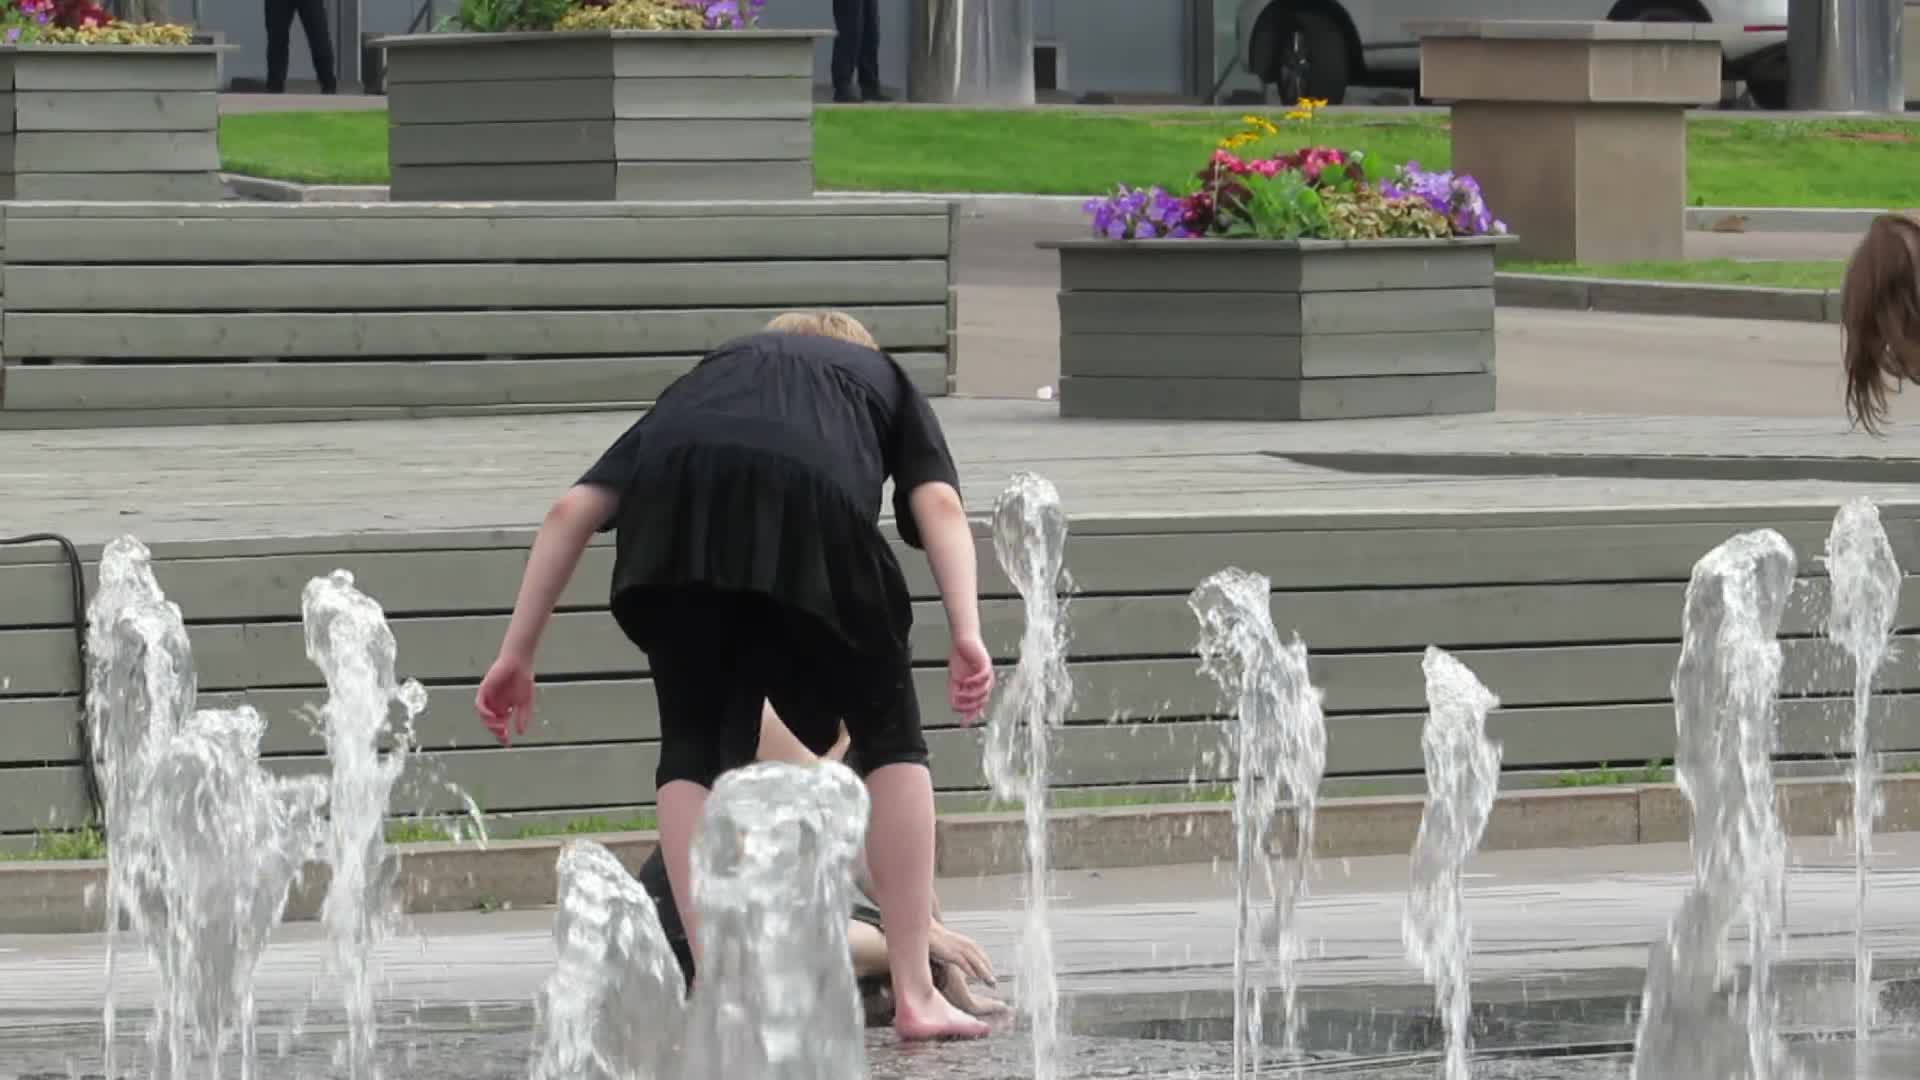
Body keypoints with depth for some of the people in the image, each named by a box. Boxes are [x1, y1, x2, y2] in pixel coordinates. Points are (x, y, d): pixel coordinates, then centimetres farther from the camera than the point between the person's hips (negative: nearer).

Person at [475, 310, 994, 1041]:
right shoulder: (882, 377, 39)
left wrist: (517, 655, 30)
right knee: (888, 734, 18)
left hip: (671, 506, 2)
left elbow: (574, 508, 30)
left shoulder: (710, 375, 43)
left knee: (696, 748, 19)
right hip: (810, 499, -2)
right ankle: (915, 995, 14)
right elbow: (938, 501, 17)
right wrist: (967, 634, 5)